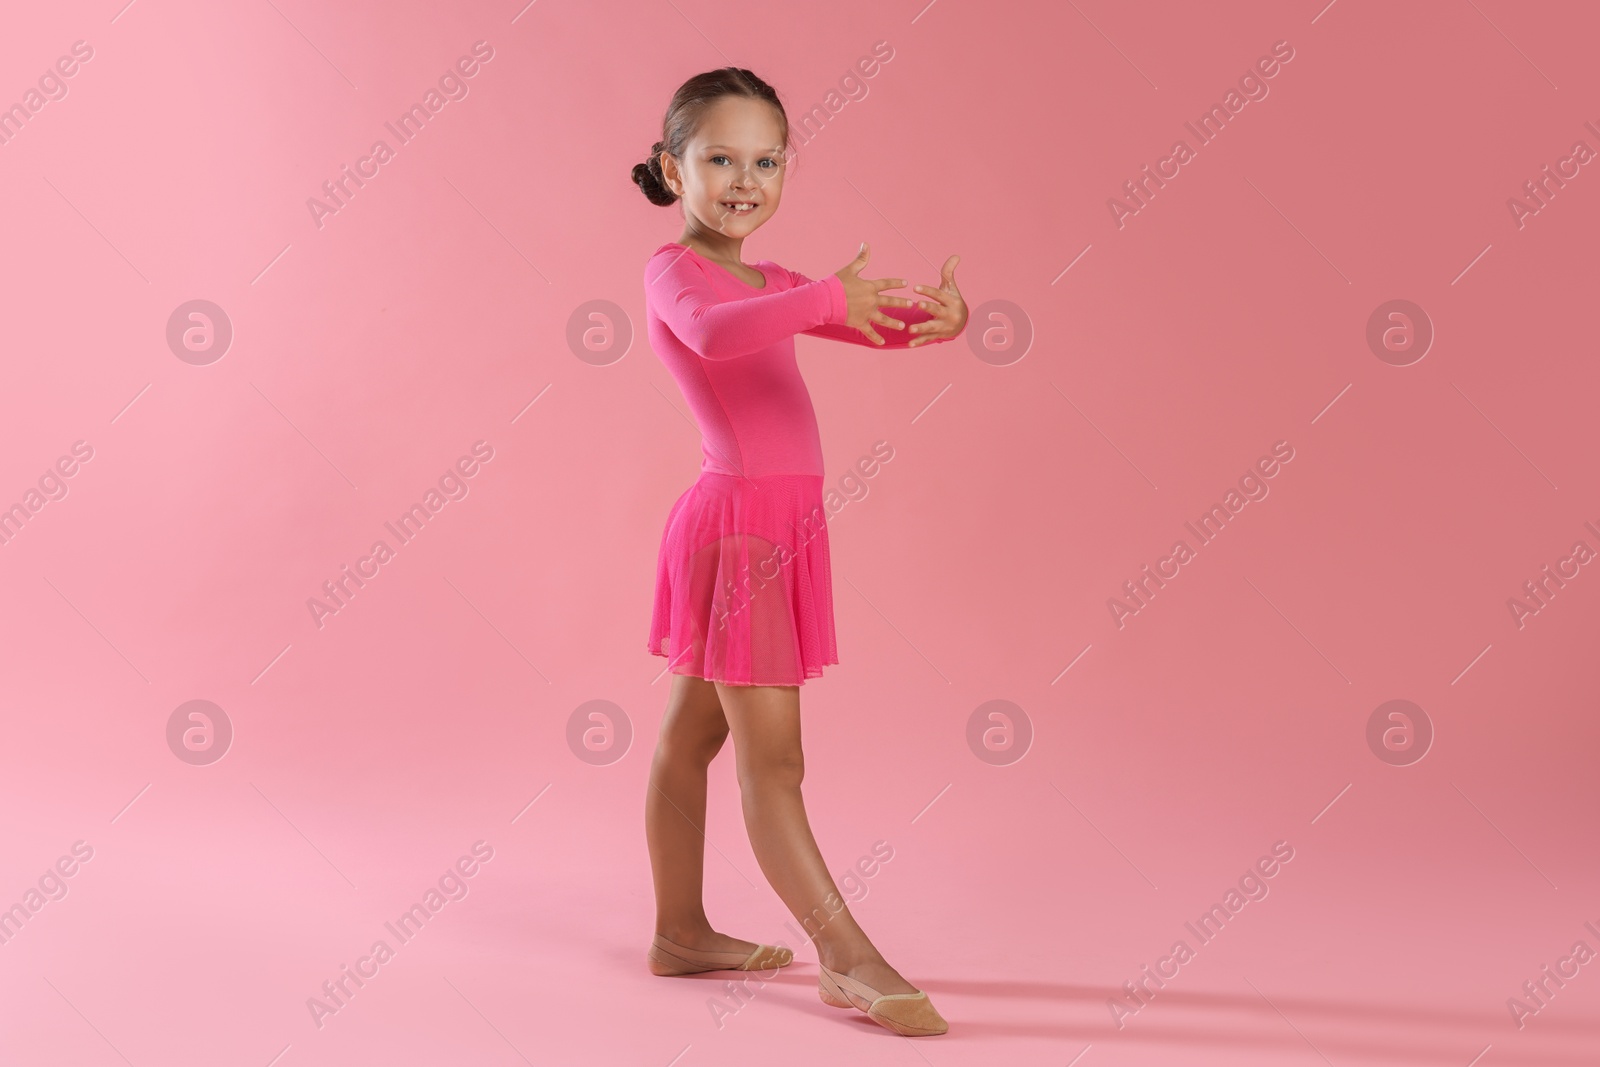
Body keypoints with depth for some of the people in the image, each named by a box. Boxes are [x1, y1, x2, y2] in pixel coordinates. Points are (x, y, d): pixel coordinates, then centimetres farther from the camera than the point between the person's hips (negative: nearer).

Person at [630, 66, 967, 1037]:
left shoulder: (774, 286, 18)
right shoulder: (674, 269, -7)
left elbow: (871, 325, 8)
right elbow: (711, 333, -31)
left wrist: (933, 317, -13)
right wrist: (827, 298, -38)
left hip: (777, 527, 9)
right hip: (738, 525, -9)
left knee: (693, 736, 17)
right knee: (773, 764, -6)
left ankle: (682, 934, 27)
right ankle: (849, 962, -4)